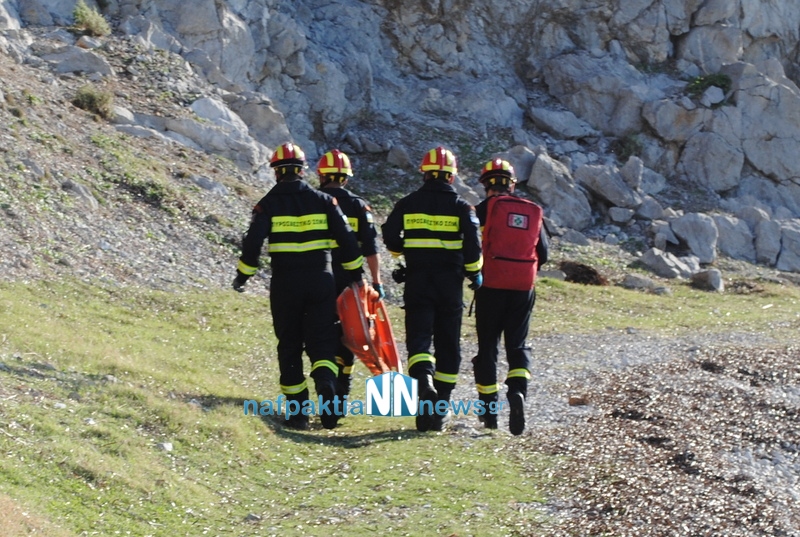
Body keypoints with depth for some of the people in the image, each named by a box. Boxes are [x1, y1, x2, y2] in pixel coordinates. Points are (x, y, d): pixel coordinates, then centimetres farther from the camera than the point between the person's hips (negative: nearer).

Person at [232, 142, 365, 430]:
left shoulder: (268, 204, -1)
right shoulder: (324, 200, 3)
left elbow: (253, 242, -8)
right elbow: (347, 239, 1)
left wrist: (243, 275, 5)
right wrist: (355, 274, 11)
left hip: (284, 283, -1)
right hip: (321, 282, 1)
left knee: (289, 346, 9)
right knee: (322, 342, 5)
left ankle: (297, 411, 7)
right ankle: (326, 385, -25)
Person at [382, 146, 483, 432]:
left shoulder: (408, 204, 3)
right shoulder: (461, 206, -1)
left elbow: (389, 235, 3)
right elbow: (472, 242, -9)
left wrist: (403, 251, 23)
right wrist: (474, 273, 5)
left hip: (417, 280, 0)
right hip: (450, 281, 0)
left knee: (419, 335, -3)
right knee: (447, 342, 9)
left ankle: (423, 379, -34)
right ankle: (440, 408, 11)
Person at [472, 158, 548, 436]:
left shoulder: (485, 208, -5)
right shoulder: (534, 212, 8)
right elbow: (543, 253, 12)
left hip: (492, 287, -3)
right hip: (524, 288, 3)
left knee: (488, 346, 7)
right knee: (518, 345, 10)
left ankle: (489, 408, 8)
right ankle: (518, 390, -17)